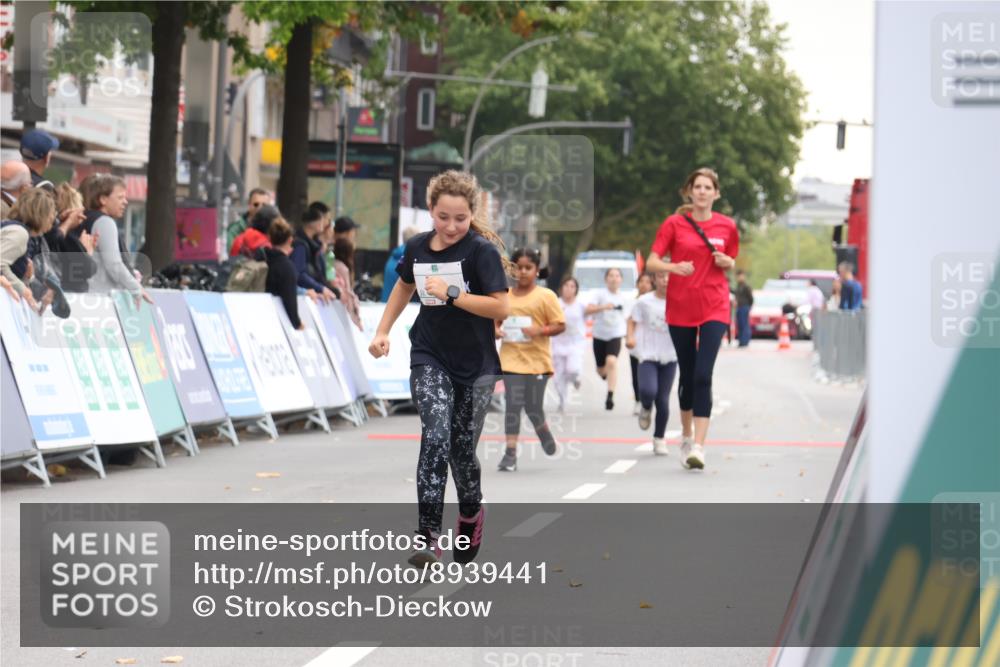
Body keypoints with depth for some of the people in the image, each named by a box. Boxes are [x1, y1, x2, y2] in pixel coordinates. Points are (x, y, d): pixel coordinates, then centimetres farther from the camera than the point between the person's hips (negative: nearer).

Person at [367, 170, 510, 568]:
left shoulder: (482, 250, -14)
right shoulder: (418, 247, 0)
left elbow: (501, 308, -20)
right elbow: (404, 287, 21)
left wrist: (452, 293, -27)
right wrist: (382, 331, 16)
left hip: (476, 365, -2)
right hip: (429, 359, 2)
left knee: (462, 447, 6)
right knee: (436, 438, -17)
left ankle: (471, 513, 37)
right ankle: (429, 536, -21)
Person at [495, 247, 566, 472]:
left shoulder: (545, 296, -1)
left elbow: (560, 325, -4)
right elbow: (495, 322, 19)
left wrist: (540, 330, -20)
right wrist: (496, 331, -4)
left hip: (537, 359, -2)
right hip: (511, 359, 2)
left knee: (533, 407, 1)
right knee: (513, 405, -5)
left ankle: (544, 431, 34)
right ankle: (510, 453, -4)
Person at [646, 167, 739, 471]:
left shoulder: (727, 226, 4)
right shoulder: (674, 223, 0)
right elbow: (652, 262, -4)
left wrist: (726, 262, -5)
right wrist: (674, 267, -23)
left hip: (714, 308, -1)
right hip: (680, 308, 1)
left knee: (703, 375, -14)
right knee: (687, 375, 10)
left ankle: (698, 446, -17)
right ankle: (686, 437, 32)